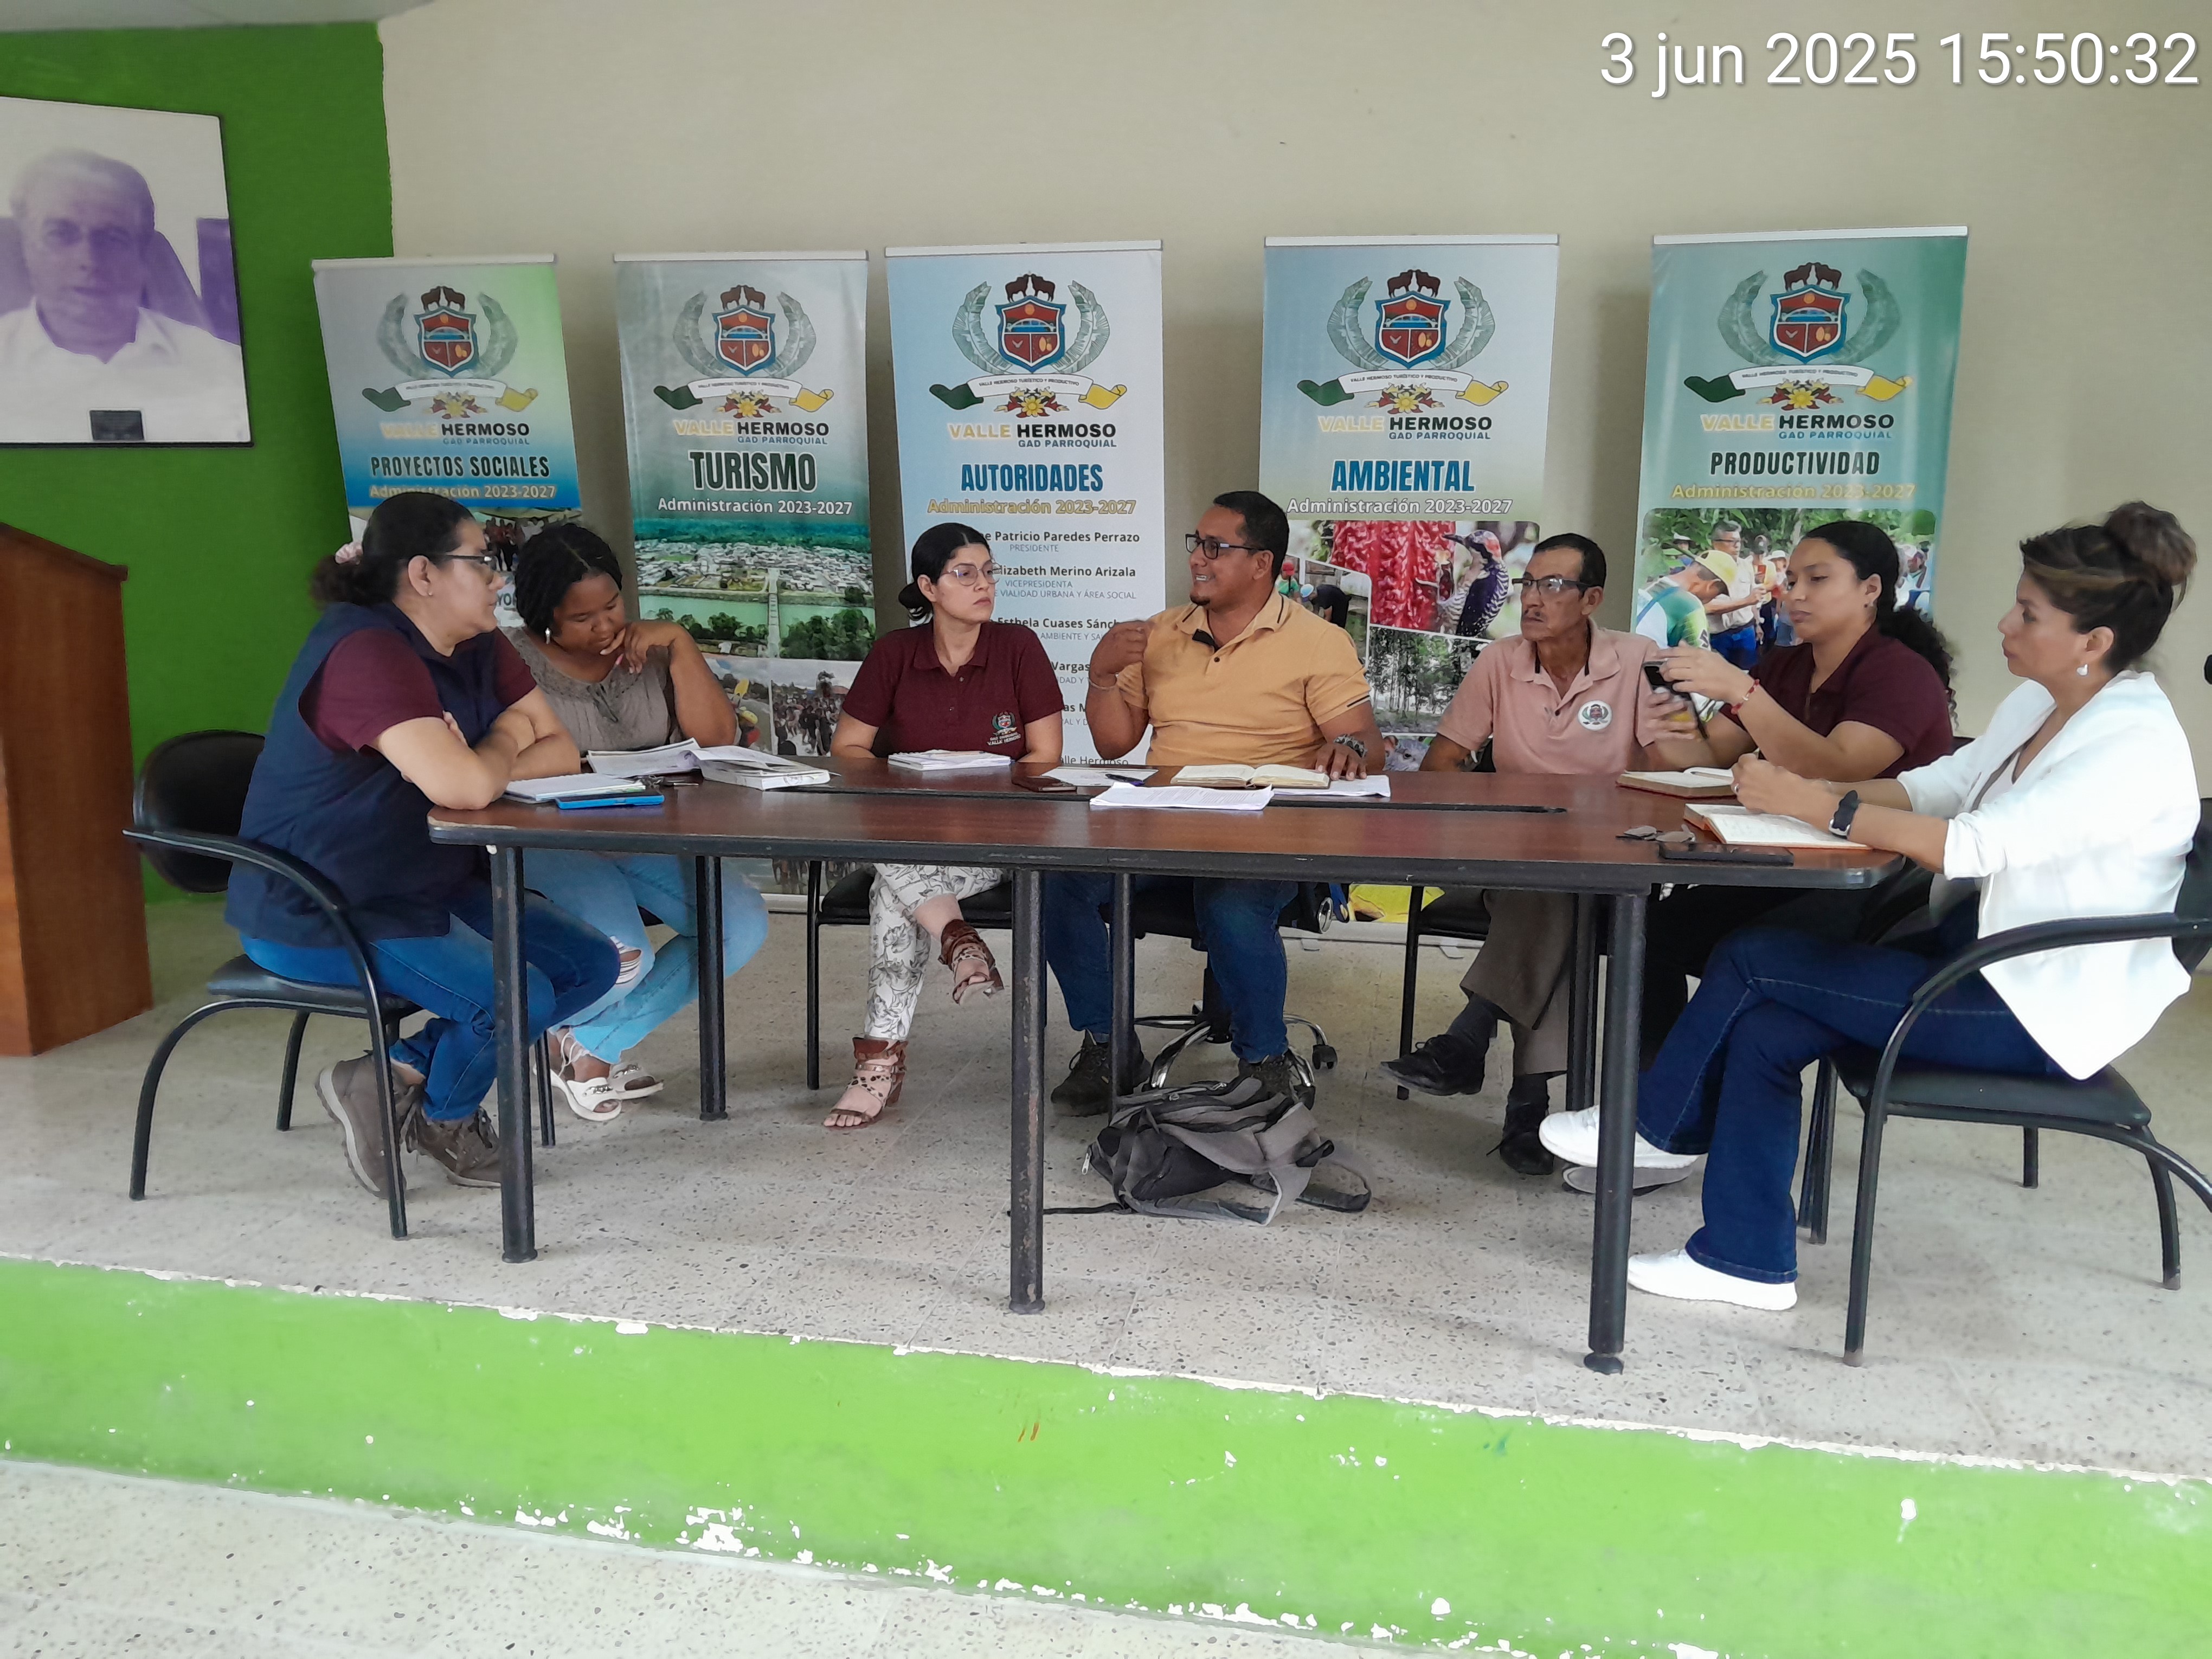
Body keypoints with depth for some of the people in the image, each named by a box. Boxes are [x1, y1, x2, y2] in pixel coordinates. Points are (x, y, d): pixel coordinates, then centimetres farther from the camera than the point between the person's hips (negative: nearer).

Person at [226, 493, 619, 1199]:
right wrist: (505, 745, -11)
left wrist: (478, 766, -17)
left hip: (429, 887, 10)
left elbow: (560, 752, 2)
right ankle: (444, 1117, 10)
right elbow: (463, 786, -34)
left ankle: (399, 1075, 5)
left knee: (590, 964, 0)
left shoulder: (478, 649, 6)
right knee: (518, 1000, -24)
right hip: (318, 911, -9)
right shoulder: (366, 652, -23)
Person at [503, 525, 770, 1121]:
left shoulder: (649, 650, 9)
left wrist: (678, 642, -9)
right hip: (552, 842, -5)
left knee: (744, 926, -19)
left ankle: (596, 1045, -2)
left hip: (650, 836, 5)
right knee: (624, 958, -31)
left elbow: (717, 737, -3)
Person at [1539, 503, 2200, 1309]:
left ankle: (1657, 1123, 9)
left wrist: (1818, 805, -26)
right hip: (1987, 956, 8)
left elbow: (1975, 846, -30)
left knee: (1752, 959, -12)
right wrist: (1800, 790, -8)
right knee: (1763, 1027, -9)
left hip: (2047, 1010, -8)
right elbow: (1935, 786, 8)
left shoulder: (2135, 745, -21)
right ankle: (1748, 1261, 1)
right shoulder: (2039, 703, 7)